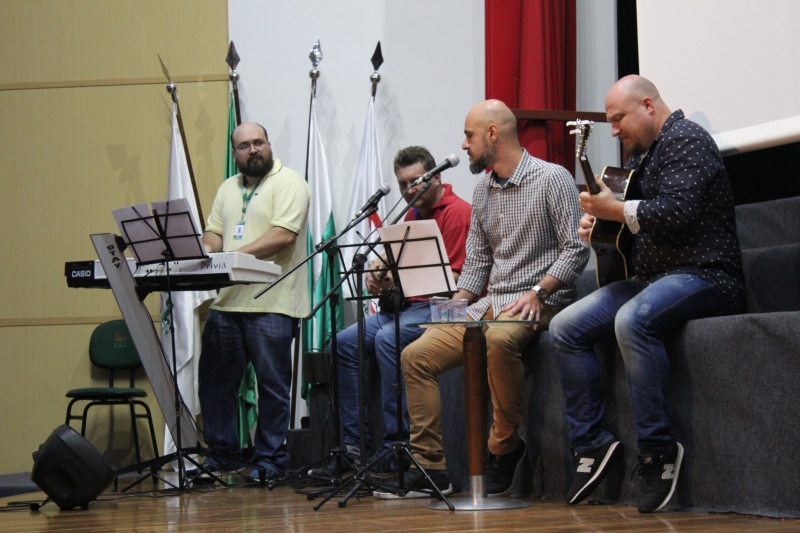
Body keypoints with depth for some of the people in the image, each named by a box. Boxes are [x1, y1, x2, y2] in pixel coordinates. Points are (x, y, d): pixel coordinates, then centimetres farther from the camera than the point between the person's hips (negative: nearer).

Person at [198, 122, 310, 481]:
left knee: (272, 385, -1)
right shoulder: (228, 189, 20)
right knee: (214, 380, 9)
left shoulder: (289, 183, -4)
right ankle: (221, 452, 20)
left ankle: (270, 459, 7)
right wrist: (208, 254, -8)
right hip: (226, 302, 7)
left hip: (272, 303, -7)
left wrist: (237, 255, -21)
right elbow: (213, 234, 15)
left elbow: (283, 235, -16)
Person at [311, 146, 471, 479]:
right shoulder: (412, 215, 21)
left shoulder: (457, 212, -8)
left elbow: (453, 278, -17)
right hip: (407, 306, 9)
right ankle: (353, 444, -7)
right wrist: (376, 272, -4)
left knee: (388, 339, -33)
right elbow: (391, 257, 20)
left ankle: (396, 447, -29)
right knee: (345, 342, -6)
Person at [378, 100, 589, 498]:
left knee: (498, 340, -40)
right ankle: (430, 467, -6)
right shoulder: (482, 190, 17)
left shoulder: (552, 179, -6)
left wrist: (537, 293, -23)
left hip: (540, 303, -8)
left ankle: (504, 447, -21)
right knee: (416, 356, -7)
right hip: (489, 305, 8)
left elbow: (575, 249, -12)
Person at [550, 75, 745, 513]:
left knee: (632, 320, -38)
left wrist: (615, 209, -15)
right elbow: (635, 218, 29)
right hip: (651, 278, 10)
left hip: (703, 275, -10)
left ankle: (658, 449, -30)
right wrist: (599, 221, 8)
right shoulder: (642, 152, 20)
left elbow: (677, 213, -24)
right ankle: (591, 443, -2)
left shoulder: (686, 141, -10)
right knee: (564, 329, -2)